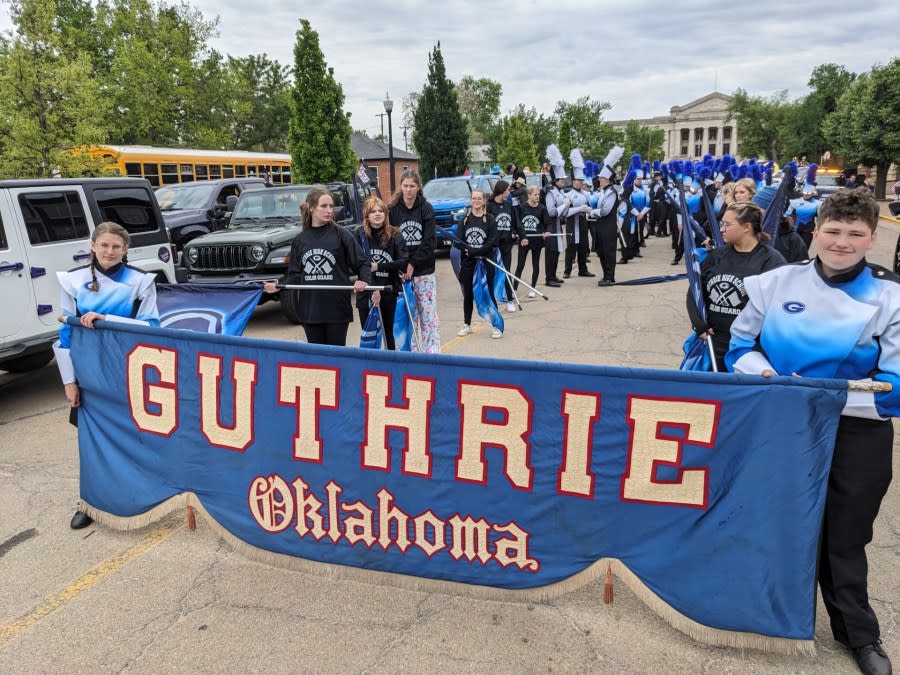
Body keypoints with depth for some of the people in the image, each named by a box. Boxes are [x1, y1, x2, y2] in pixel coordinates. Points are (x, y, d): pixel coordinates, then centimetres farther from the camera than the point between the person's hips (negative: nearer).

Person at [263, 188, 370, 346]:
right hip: (310, 309, 3)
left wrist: (363, 280, -21)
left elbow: (362, 263, -2)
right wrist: (278, 286, -6)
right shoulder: (299, 240, 7)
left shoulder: (342, 234, -2)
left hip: (337, 308, -3)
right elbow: (295, 274, 10)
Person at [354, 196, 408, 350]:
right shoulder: (360, 235, -3)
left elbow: (404, 261, -8)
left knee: (388, 333, 12)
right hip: (366, 293, 0)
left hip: (389, 292, 0)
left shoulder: (394, 235, -2)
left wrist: (379, 266, -15)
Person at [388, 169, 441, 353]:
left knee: (428, 313, 1)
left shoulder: (426, 209, -1)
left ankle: (432, 351, 7)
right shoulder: (393, 209, 0)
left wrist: (413, 264, -14)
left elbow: (429, 242, -6)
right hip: (401, 271, 1)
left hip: (424, 270, -1)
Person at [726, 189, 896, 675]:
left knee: (844, 538, 13)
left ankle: (859, 635, 37)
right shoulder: (778, 282, -3)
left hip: (855, 437, -1)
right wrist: (759, 372, -16)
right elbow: (741, 344, 4)